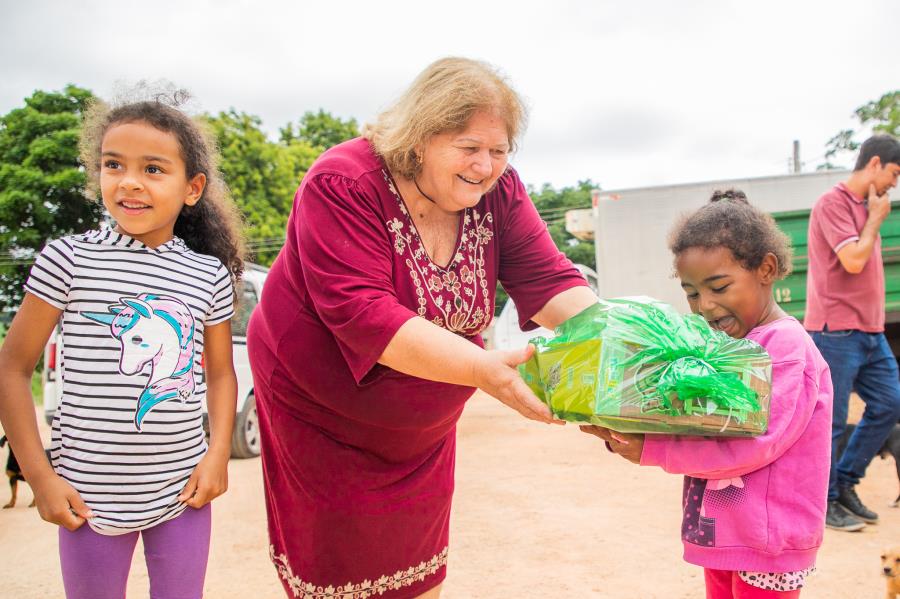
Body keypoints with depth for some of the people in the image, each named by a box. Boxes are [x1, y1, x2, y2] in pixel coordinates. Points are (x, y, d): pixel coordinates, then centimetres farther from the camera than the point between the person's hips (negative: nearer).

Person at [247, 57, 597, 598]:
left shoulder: (498, 192, -9)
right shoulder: (344, 186, -27)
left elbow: (549, 281, -16)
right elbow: (362, 314, -36)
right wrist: (485, 369, -45)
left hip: (423, 424, 5)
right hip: (322, 412, -4)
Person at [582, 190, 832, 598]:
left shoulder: (786, 346, -17)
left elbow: (754, 442, -25)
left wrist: (649, 450, -24)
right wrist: (622, 431, -14)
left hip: (767, 540, -7)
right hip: (718, 530, 7)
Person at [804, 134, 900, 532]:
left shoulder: (866, 208, 18)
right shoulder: (833, 203, -11)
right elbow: (853, 261, -19)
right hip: (836, 331, -9)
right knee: (831, 420, -2)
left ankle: (844, 482, 22)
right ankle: (824, 503, 10)